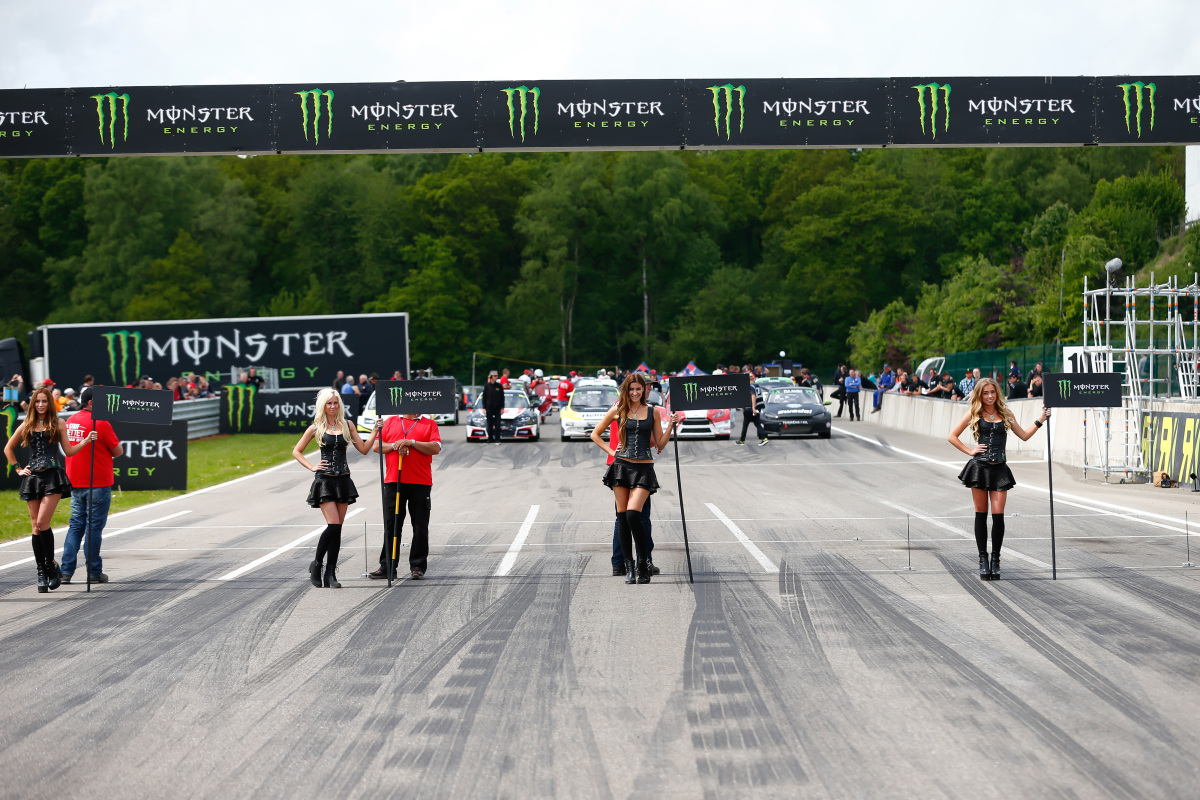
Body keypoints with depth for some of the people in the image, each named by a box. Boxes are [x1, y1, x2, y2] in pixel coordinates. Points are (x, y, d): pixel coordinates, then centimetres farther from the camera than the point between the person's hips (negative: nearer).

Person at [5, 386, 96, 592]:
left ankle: (51, 565, -2)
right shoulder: (27, 425, 12)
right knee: (36, 527, 2)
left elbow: (69, 451, 9)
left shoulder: (58, 424, 8)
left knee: (42, 523, -16)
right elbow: (8, 448, 22)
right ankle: (41, 573, 8)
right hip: (32, 478, 3)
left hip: (53, 476, -3)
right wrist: (18, 469, 14)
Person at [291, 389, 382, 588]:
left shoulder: (347, 426, 9)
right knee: (333, 525, -15)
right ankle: (316, 564, 3)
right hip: (324, 480, -3)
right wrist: (312, 467, -1)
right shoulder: (316, 428, 2)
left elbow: (363, 449, 7)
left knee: (337, 528, 2)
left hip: (343, 480, 3)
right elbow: (296, 452, 10)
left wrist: (374, 432, -5)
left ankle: (330, 574, 5)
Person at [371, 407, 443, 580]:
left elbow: (436, 448, -5)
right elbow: (377, 446, 9)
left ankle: (418, 567, 8)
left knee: (420, 526, 1)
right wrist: (394, 446, -8)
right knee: (391, 525, 3)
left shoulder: (429, 424, 8)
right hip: (393, 481, 1)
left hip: (421, 483, -1)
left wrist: (411, 443, -12)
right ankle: (386, 566, 8)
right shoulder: (390, 422, 14)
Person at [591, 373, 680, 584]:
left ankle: (644, 563, -4)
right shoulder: (618, 411, 6)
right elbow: (595, 434, 14)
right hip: (622, 466, 1)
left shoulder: (653, 411, 7)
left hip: (644, 468, -1)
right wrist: (610, 451, 4)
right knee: (622, 517, 1)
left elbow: (659, 444, 8)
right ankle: (628, 567, 8)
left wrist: (671, 426, -4)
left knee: (633, 514, -16)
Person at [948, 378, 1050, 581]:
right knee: (981, 514, 3)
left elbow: (1024, 435, 16)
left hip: (999, 469, 1)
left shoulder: (1005, 413, 10)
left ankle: (995, 559, 5)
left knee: (998, 514, -7)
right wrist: (969, 451, 0)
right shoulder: (974, 414, 5)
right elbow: (952, 437, 8)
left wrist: (1040, 420, 7)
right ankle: (983, 559, 11)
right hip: (979, 467, -1)